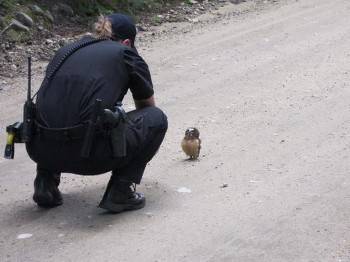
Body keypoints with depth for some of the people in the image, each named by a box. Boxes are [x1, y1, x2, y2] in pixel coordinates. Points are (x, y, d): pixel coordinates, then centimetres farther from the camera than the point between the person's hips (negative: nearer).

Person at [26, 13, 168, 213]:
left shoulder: (66, 51, 26)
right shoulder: (125, 54, 14)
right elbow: (147, 106, 31)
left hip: (40, 150, 5)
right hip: (87, 153, -5)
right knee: (156, 118, 18)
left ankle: (46, 181, 20)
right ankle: (120, 192, 8)